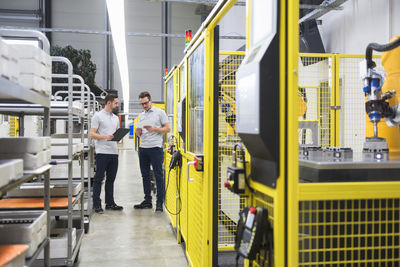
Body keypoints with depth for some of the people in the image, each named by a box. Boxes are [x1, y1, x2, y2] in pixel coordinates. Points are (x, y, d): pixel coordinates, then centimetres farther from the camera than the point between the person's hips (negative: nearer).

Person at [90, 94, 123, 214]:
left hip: (114, 152, 7)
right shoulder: (98, 116, -4)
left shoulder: (116, 118, 18)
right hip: (102, 152, -7)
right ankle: (97, 204, 4)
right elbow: (92, 134, -9)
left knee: (111, 179, 12)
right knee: (98, 179, -1)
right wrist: (105, 137, -24)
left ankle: (110, 202, 20)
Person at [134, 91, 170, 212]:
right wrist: (138, 132, -2)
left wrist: (153, 129, -15)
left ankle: (159, 203, 2)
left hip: (155, 148, -6)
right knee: (145, 175, 10)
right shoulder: (141, 115, 17)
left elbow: (167, 129, -4)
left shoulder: (159, 112, 0)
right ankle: (147, 201, 20)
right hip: (143, 148, 6)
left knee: (158, 176, -3)